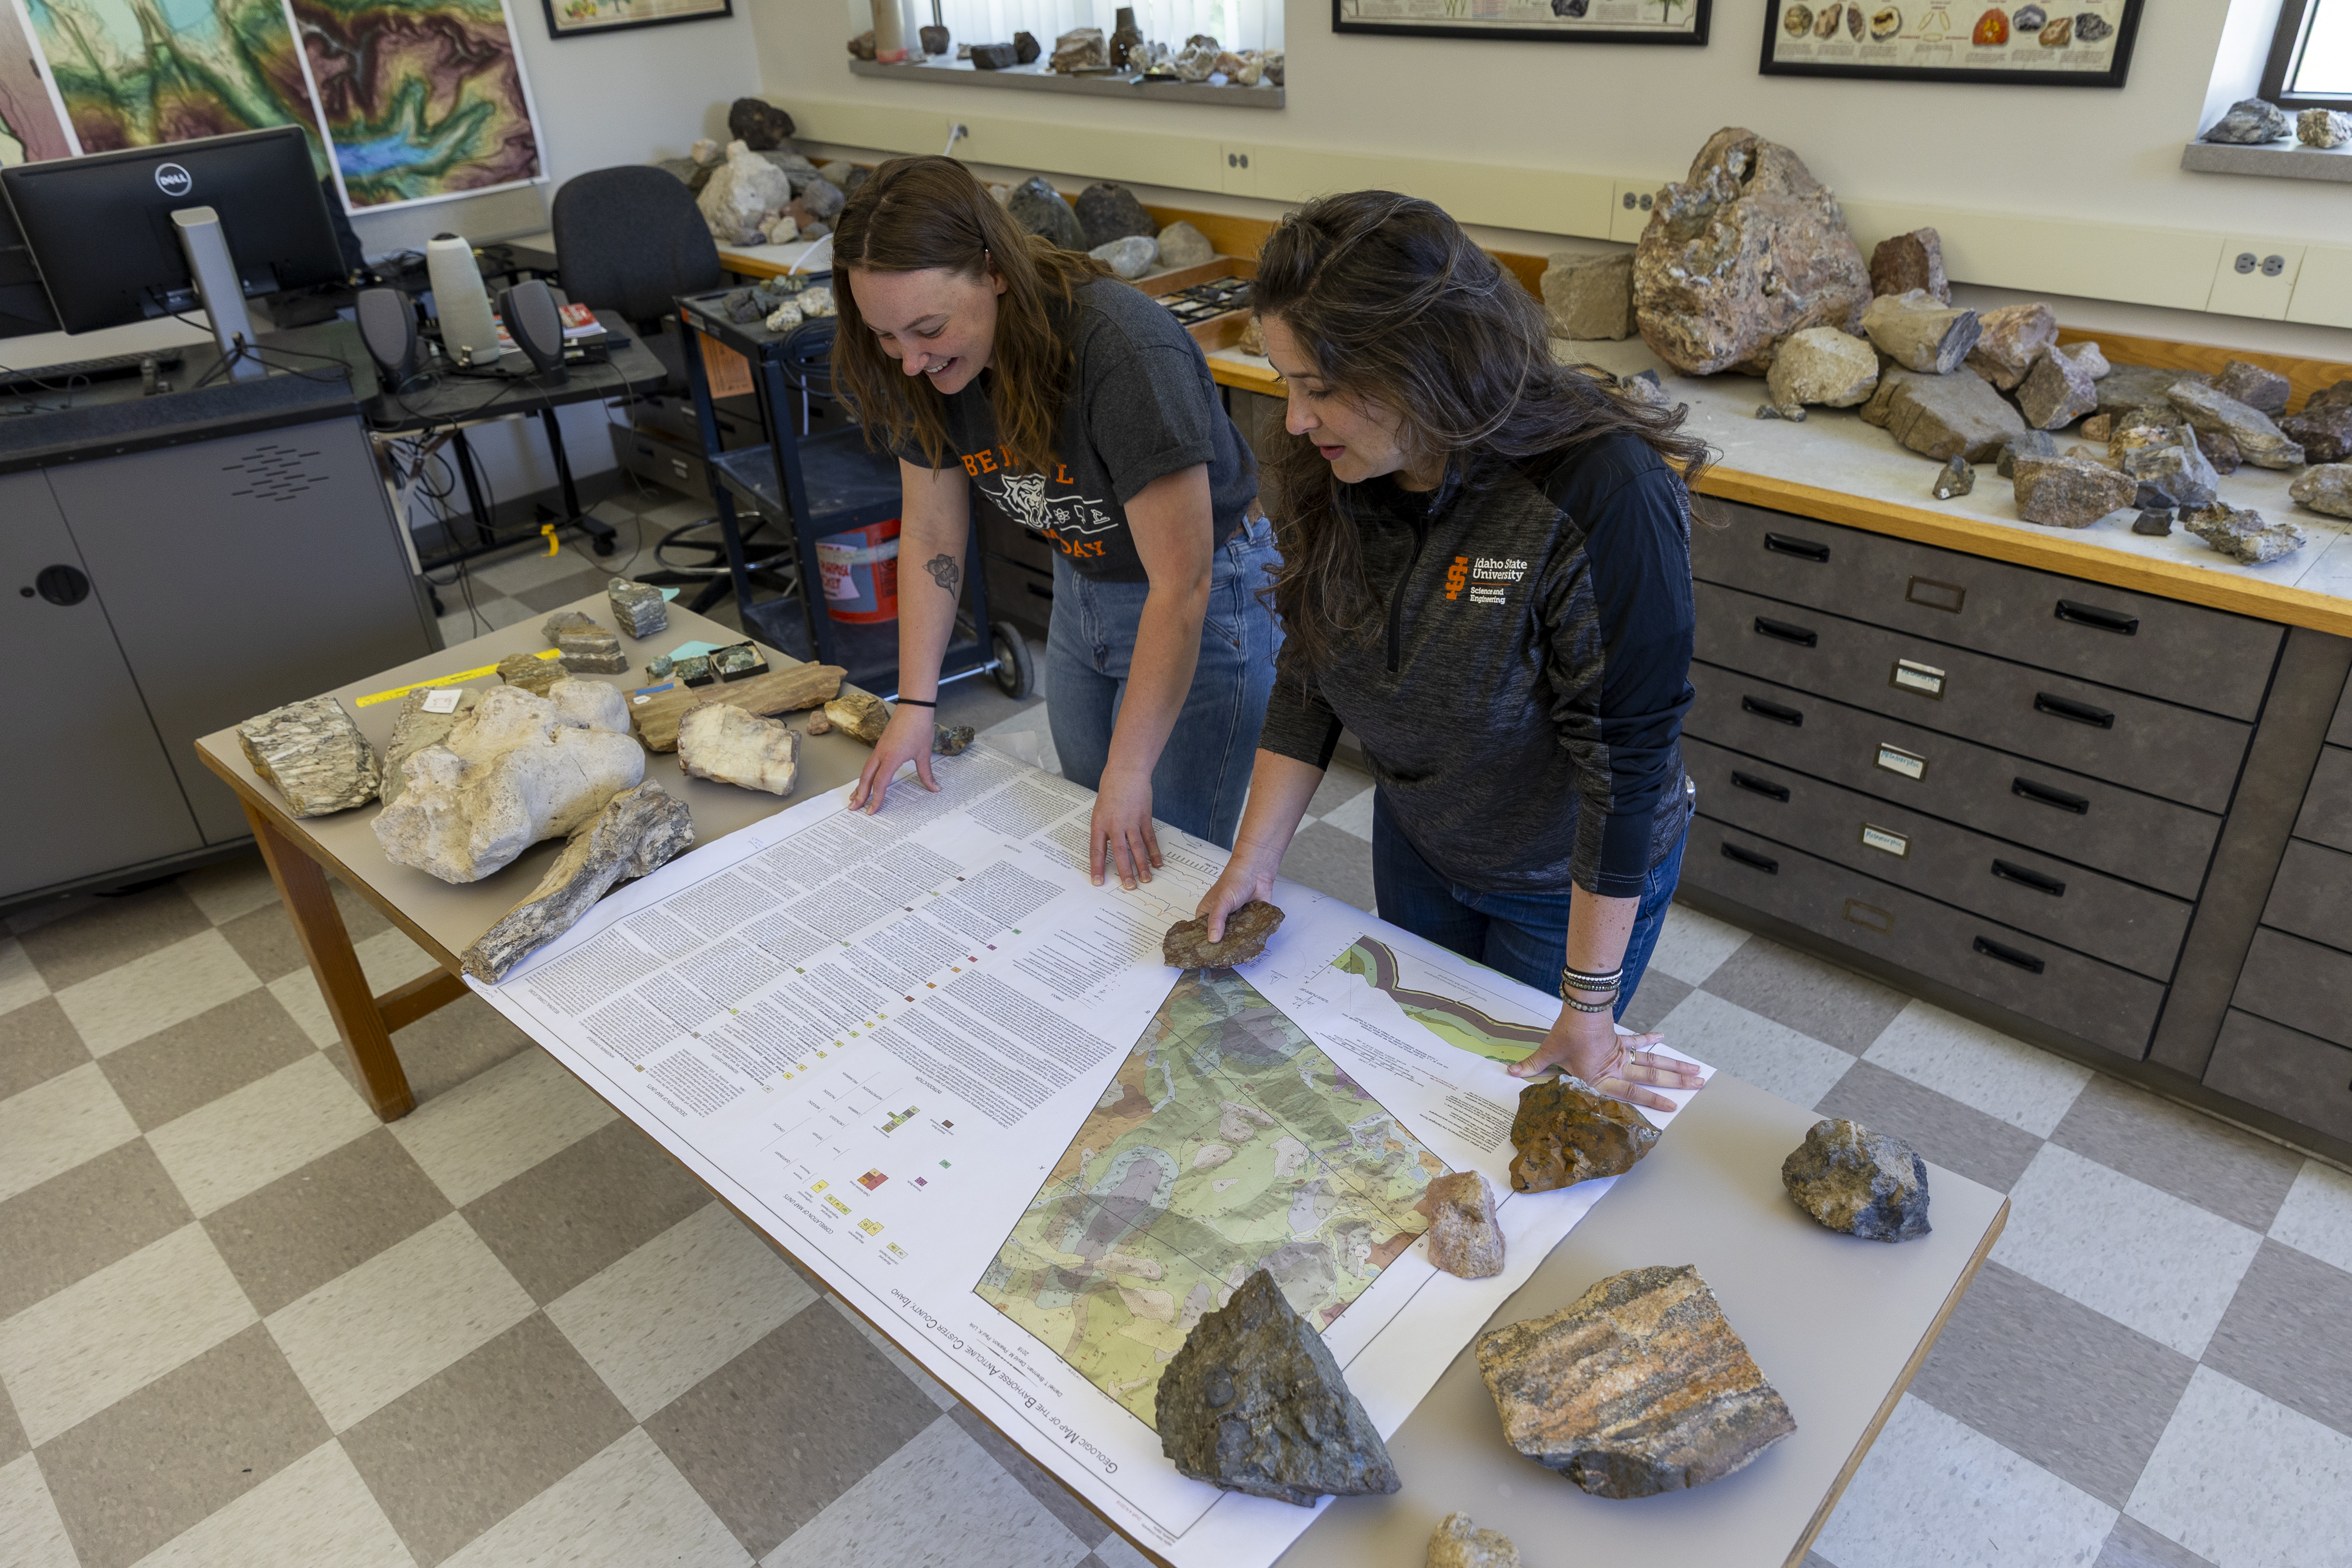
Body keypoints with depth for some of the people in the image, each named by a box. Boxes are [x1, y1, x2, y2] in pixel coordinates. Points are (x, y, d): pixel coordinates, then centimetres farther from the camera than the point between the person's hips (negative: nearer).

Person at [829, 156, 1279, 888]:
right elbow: (932, 533, -1)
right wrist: (915, 704, -5)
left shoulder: (1125, 351, -34)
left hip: (1210, 596, -6)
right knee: (1088, 839, 18)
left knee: (1159, 864, -2)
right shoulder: (927, 366, -13)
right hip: (1084, 582, 7)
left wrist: (1130, 774, -26)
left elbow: (1181, 586, -31)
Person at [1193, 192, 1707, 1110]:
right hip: (1413, 845, 6)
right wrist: (1254, 861, -9)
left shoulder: (1604, 495, -35)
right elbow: (1309, 672, -5)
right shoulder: (1331, 475, -16)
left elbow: (1624, 757, -31)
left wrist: (1587, 1011, -24)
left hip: (1573, 884, -5)